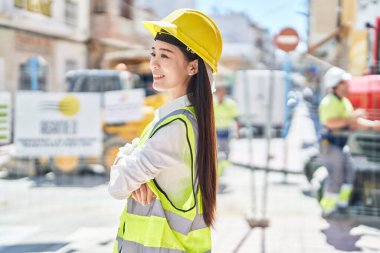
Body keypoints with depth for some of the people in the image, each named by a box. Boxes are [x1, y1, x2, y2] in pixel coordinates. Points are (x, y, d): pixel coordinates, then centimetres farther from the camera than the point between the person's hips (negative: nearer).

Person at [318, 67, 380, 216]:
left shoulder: (345, 102, 13)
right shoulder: (329, 102, -17)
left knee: (348, 174, 14)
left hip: (341, 146, 10)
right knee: (336, 178, -5)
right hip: (330, 145, -10)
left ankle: (342, 203, 29)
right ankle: (327, 208, 8)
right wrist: (351, 118, -29)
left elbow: (354, 123, 17)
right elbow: (330, 122, -31)